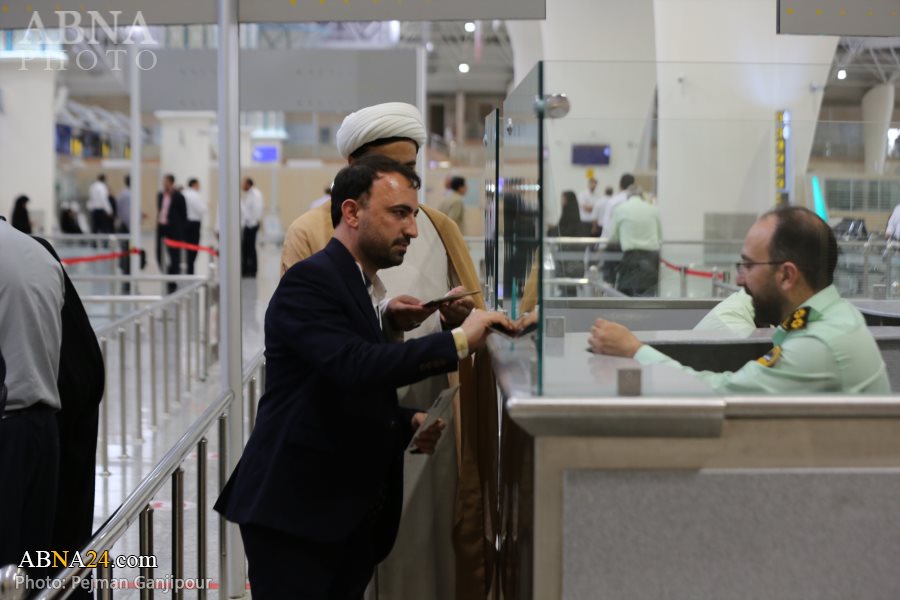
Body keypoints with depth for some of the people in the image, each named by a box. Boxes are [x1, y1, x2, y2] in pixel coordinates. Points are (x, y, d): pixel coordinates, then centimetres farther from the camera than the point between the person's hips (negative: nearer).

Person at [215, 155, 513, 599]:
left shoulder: (367, 289, 15)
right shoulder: (310, 280, -13)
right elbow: (354, 366, -30)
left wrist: (408, 423, 6)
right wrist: (457, 341, -27)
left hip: (352, 518, 9)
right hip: (295, 512, -9)